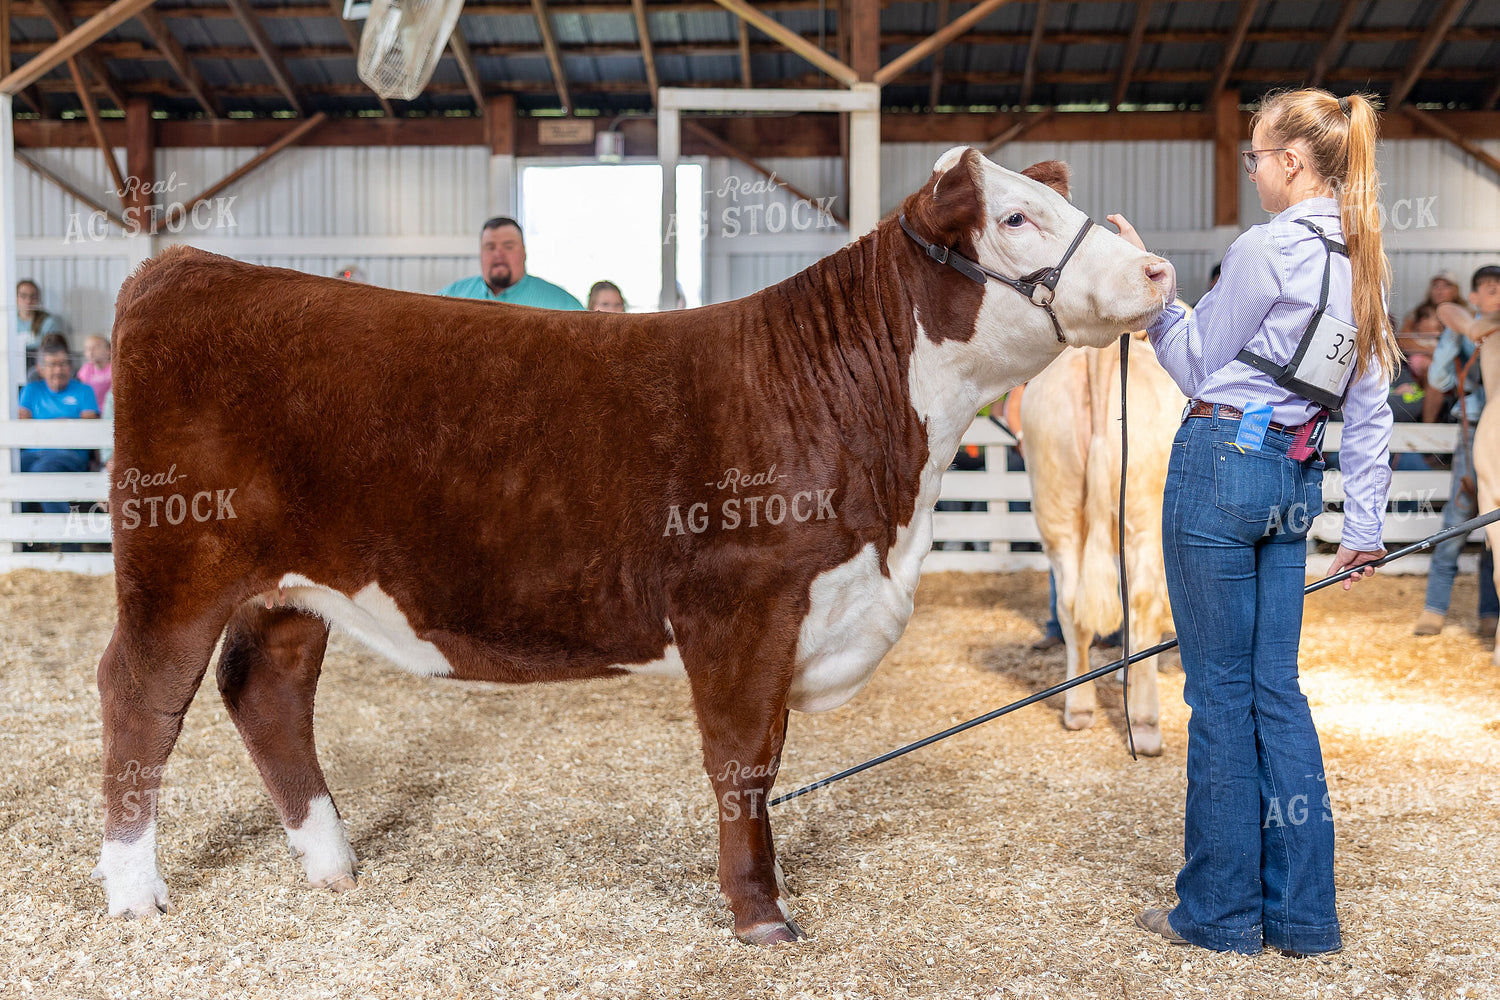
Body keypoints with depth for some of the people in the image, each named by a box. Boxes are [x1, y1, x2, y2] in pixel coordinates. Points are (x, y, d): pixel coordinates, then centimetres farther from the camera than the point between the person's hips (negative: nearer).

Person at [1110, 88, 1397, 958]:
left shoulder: (1268, 247, -12)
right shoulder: (1362, 263, 12)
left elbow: (1197, 365, -4)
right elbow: (1372, 410, 13)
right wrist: (1366, 524, 17)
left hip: (1223, 464, -8)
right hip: (1295, 480, 8)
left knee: (1222, 693, 1)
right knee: (1278, 690, 12)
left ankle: (1221, 911, 12)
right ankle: (1302, 911, 18)